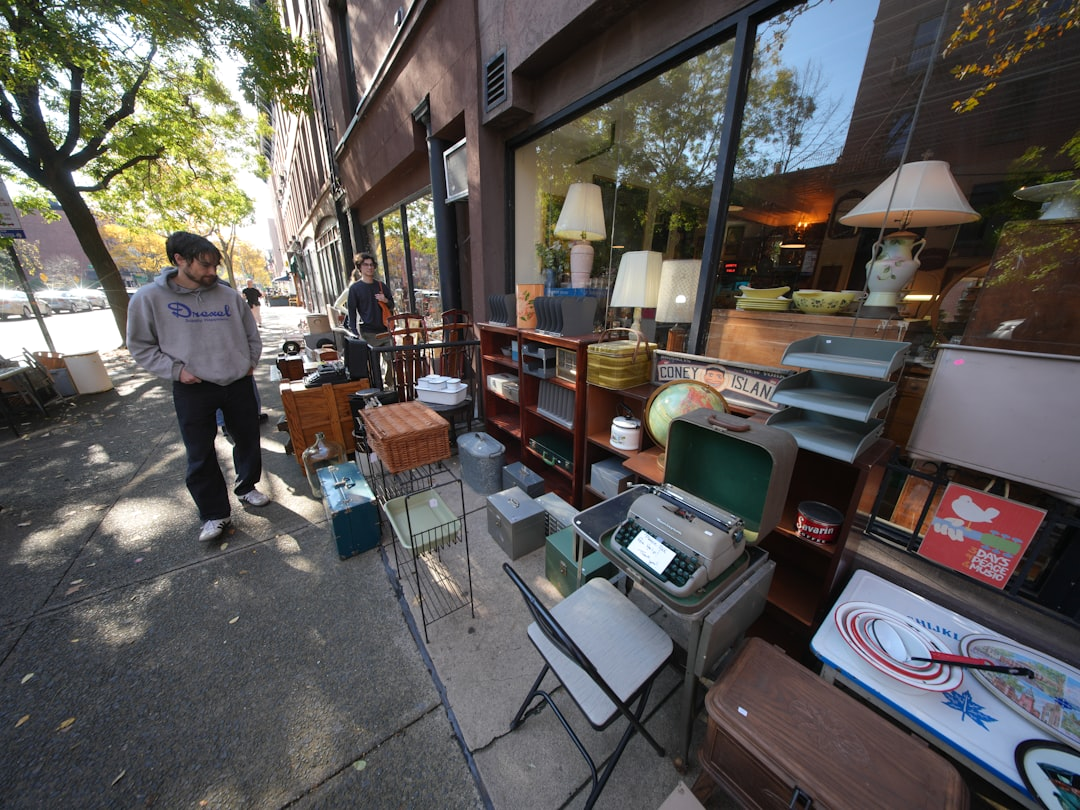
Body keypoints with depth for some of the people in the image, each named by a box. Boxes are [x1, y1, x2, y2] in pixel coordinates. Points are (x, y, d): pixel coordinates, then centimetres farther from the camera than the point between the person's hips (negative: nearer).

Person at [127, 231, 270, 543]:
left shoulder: (229, 295, 2)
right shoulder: (149, 298, -4)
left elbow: (252, 334, 13)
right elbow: (141, 346, 1)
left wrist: (251, 363, 5)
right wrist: (175, 370, -10)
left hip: (239, 384, 2)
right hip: (193, 390, -2)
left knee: (248, 441, 14)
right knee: (201, 456, 4)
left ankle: (247, 487, 36)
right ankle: (214, 514, 19)